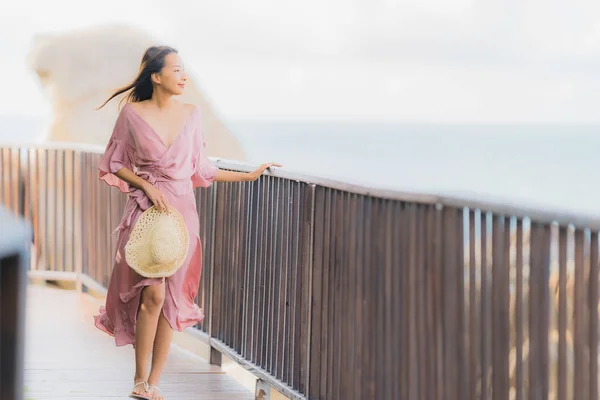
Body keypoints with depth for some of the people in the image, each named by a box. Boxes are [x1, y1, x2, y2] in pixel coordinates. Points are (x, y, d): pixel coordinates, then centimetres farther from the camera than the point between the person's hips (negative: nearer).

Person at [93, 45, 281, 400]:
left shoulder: (191, 114, 6)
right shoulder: (133, 114, -4)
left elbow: (200, 169, 12)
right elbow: (113, 164, 3)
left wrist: (249, 175, 9)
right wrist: (148, 187, -10)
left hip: (183, 211, 4)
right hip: (147, 211, -4)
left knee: (173, 299, 3)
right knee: (153, 294, -15)